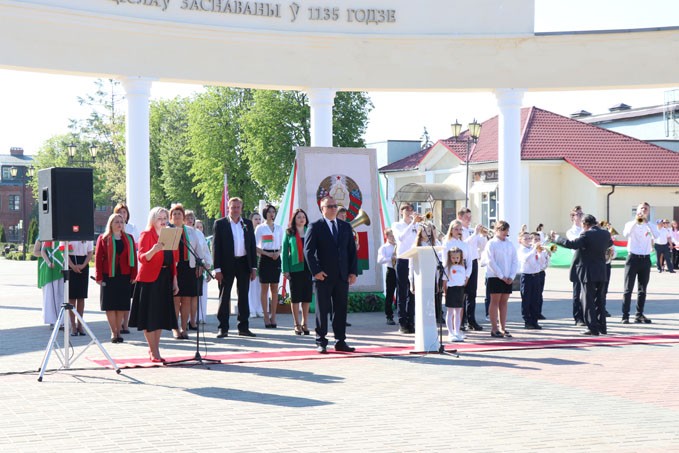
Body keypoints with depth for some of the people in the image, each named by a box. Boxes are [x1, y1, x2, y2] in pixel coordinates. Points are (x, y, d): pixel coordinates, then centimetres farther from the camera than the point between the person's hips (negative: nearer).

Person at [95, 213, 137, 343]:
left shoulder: (129, 239, 9)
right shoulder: (103, 238, 3)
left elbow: (133, 258, 8)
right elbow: (98, 258, 1)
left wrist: (134, 276, 0)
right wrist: (99, 277, -5)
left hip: (124, 277, 2)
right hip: (109, 276, -2)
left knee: (122, 306, 3)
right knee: (110, 305, -1)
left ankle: (118, 331, 12)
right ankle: (114, 332, 5)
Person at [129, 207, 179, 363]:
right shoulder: (146, 234, -6)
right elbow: (141, 257, -16)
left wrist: (174, 280, 13)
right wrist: (154, 250, -34)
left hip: (165, 278, 7)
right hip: (149, 279, -7)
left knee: (161, 315, 9)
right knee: (149, 316, -3)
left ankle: (154, 349, 17)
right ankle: (154, 352, 1)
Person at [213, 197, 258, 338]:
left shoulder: (248, 224, 9)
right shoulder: (220, 223, -1)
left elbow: (253, 245, 11)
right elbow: (216, 246, -4)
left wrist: (253, 267, 4)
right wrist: (217, 269, -11)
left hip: (244, 263, 3)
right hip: (227, 264, -3)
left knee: (243, 296, 8)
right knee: (224, 296, 1)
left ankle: (243, 327, 14)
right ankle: (223, 328, 5)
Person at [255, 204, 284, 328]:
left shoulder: (279, 228, 10)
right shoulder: (260, 228, 0)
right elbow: (255, 247, -3)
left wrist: (278, 253, -5)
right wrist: (267, 254, -14)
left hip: (276, 258, 3)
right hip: (265, 258, -3)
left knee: (275, 289, 3)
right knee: (265, 289, -1)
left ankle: (273, 316, 9)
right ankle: (266, 317, 3)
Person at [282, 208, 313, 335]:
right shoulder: (289, 233, 3)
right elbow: (285, 252, 2)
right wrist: (285, 270, -6)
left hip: (308, 267, 2)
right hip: (295, 268, -2)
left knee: (307, 296, 4)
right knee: (295, 296, 3)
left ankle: (305, 323, 14)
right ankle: (297, 324, 10)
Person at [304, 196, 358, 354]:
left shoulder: (346, 227, 13)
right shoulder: (315, 227, 0)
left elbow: (352, 250, 13)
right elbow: (308, 250, -5)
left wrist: (353, 271, 3)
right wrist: (315, 271, -13)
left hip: (343, 276, 4)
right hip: (323, 276, -4)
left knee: (341, 310, 6)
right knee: (322, 310, 1)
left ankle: (340, 341, 12)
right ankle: (321, 342, 6)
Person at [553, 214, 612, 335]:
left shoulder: (587, 235, -16)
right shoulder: (606, 234, 5)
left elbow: (571, 244, -25)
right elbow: (610, 243, 27)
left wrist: (556, 238, -15)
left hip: (589, 273, -6)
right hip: (601, 273, 6)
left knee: (589, 300, -1)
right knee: (600, 300, 13)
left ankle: (593, 328, -3)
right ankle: (602, 327, 15)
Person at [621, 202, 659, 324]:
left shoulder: (650, 225, 8)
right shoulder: (630, 224, 2)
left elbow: (656, 236, -14)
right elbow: (626, 234, -20)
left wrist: (646, 221, -18)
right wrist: (636, 221, -23)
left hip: (645, 259, 3)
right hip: (633, 258, -3)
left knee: (642, 289, 8)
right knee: (628, 289, -4)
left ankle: (639, 315, 15)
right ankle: (625, 316, -4)